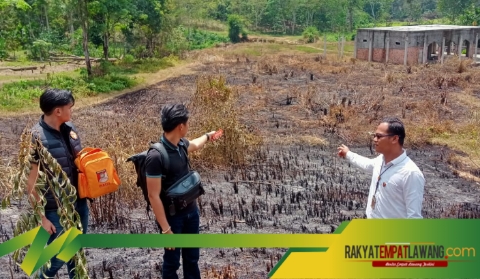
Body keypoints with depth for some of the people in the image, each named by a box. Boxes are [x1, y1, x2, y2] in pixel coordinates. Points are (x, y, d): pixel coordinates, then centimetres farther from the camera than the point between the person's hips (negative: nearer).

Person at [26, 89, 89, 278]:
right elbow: (31, 183, -16)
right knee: (57, 258, 9)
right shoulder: (36, 139, -20)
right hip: (57, 210, -6)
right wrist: (41, 217, -15)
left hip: (79, 203, 6)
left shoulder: (69, 128, -1)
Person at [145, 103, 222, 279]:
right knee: (172, 260, 10)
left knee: (192, 256, 21)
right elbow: (153, 196, -24)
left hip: (191, 211, 7)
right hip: (172, 217, -7)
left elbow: (193, 145, 24)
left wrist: (207, 136, 43)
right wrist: (166, 229, -22)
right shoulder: (156, 156, -27)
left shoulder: (181, 144, -3)